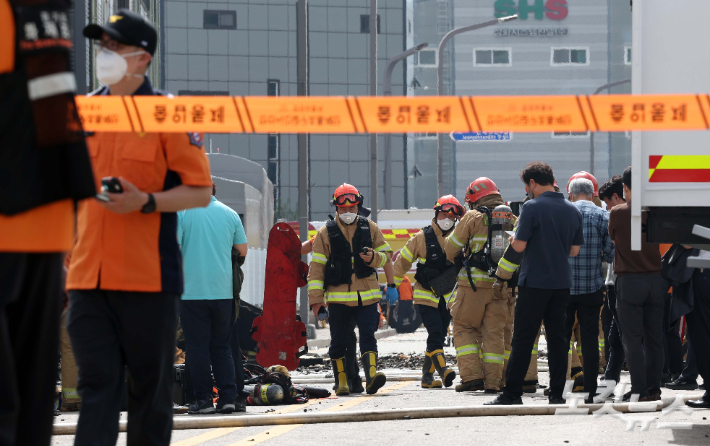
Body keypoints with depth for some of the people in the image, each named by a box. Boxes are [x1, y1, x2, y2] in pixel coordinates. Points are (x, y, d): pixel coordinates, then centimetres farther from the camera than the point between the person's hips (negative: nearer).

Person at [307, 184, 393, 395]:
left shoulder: (370, 228, 8)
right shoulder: (326, 232, 3)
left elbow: (386, 255, 13)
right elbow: (317, 266, 2)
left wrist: (373, 257, -11)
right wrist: (316, 298, -3)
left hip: (366, 296, 0)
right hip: (337, 296, 0)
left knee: (368, 336, -12)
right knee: (338, 341, 6)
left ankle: (371, 375, -22)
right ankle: (341, 382, 16)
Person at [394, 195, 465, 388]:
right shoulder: (422, 238, -6)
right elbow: (403, 261, 2)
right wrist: (392, 285, 5)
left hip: (448, 297, 4)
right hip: (425, 296, -4)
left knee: (439, 336, 7)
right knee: (435, 333, -19)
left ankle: (427, 376, 15)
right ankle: (443, 370, -29)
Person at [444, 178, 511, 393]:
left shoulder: (474, 217, -4)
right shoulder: (511, 218, 10)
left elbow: (451, 247, 3)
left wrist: (456, 260, 23)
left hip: (474, 283, -4)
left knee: (464, 328, 6)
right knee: (494, 332, 8)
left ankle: (472, 375, -6)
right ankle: (492, 381, 4)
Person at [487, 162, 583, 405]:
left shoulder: (533, 207, -11)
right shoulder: (572, 210, 8)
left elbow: (518, 246, -11)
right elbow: (574, 250, 14)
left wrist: (501, 276, -1)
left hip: (534, 282, -6)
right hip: (562, 283, 6)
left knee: (523, 339, -2)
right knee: (558, 339, 8)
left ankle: (512, 393, -1)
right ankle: (557, 393, 6)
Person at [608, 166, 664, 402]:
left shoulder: (617, 213, -7)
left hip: (629, 281, -4)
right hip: (656, 279, 4)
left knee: (632, 338, -1)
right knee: (654, 338, 9)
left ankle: (639, 390, -5)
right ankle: (654, 388, 11)